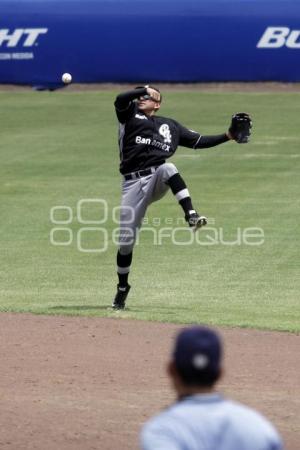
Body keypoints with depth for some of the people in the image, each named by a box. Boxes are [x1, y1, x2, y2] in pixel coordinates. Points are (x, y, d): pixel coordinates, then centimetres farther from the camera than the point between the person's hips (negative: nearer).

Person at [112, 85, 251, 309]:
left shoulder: (170, 126, 22)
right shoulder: (129, 115, 13)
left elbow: (199, 141, 19)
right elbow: (120, 99, -9)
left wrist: (228, 136, 12)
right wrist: (145, 89, 0)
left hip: (157, 181, 1)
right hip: (133, 184, -1)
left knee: (167, 168, -36)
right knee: (126, 239, -3)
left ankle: (191, 215, -45)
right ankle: (122, 287, 17)